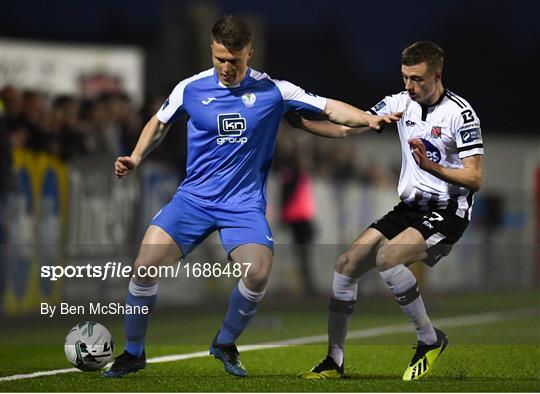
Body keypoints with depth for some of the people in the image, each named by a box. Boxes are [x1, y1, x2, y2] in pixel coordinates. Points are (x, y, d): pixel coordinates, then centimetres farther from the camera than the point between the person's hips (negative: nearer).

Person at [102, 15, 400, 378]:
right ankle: (133, 353, 4)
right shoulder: (191, 89, 0)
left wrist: (369, 119, -16)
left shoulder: (271, 90, -3)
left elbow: (328, 107, -1)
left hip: (245, 204, -1)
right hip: (194, 197, 1)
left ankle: (226, 343, 6)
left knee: (258, 273, -24)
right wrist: (135, 159, 3)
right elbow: (159, 124, 17)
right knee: (146, 264, -17)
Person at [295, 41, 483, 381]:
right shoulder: (401, 103, 3)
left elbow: (474, 180, -17)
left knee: (387, 257, -30)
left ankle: (430, 339, -11)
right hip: (410, 208, 7)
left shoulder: (461, 114, -15)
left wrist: (431, 166, -30)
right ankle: (334, 362, 7)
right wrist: (299, 120, 0)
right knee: (346, 265, -2)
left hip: (448, 213, -7)